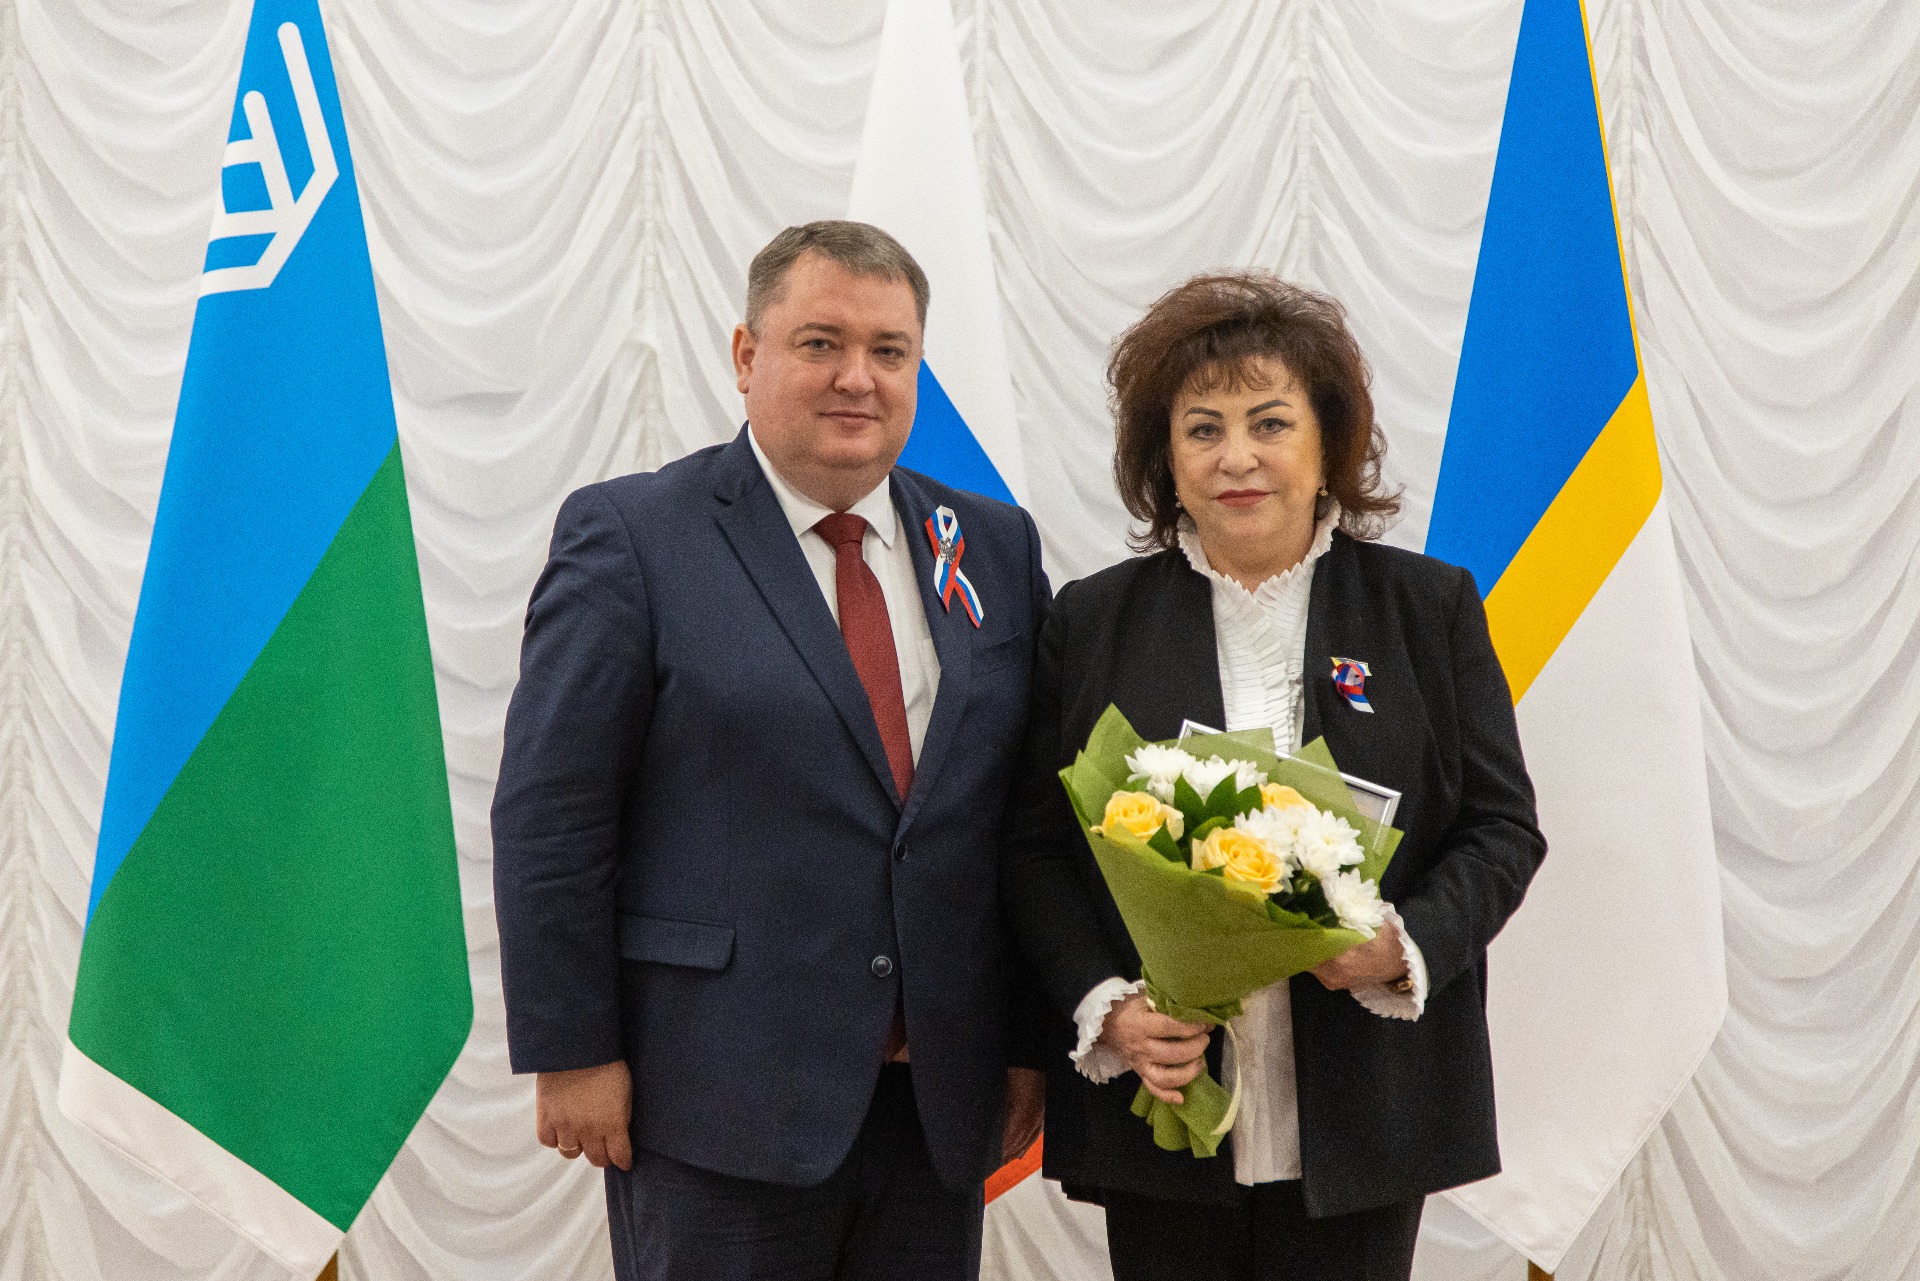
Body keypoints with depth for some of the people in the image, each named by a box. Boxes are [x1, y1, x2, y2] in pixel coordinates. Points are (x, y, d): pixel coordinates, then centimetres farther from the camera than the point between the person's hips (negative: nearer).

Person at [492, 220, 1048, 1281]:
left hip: (938, 1099, 5)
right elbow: (549, 817, -7)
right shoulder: (630, 536, -4)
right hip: (719, 1102, -4)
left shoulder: (995, 547, 9)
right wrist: (571, 1055, -10)